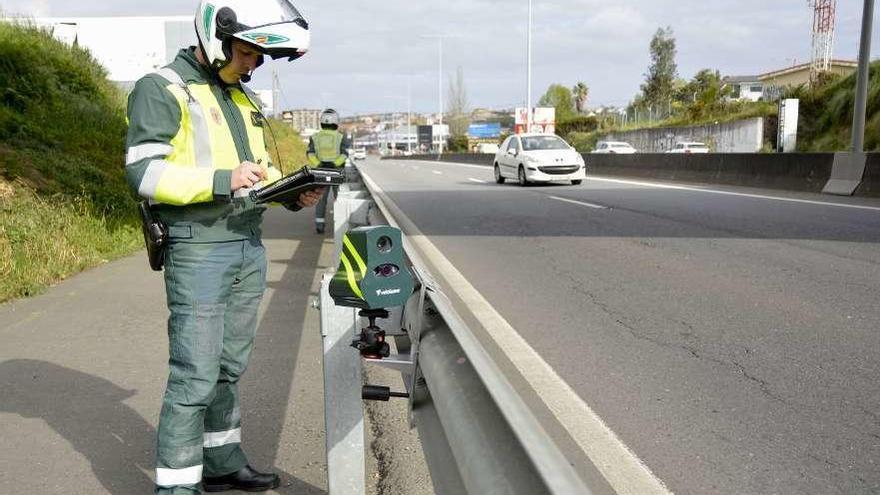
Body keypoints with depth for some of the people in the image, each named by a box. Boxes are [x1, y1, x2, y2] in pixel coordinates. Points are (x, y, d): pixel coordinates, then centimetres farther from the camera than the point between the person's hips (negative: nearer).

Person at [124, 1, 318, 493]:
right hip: (199, 252, -7)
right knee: (195, 376, -6)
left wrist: (294, 192, 4)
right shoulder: (162, 90, -6)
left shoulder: (244, 97, 17)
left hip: (250, 249, 7)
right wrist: (222, 180, -25)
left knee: (230, 367, 15)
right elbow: (145, 172, -15)